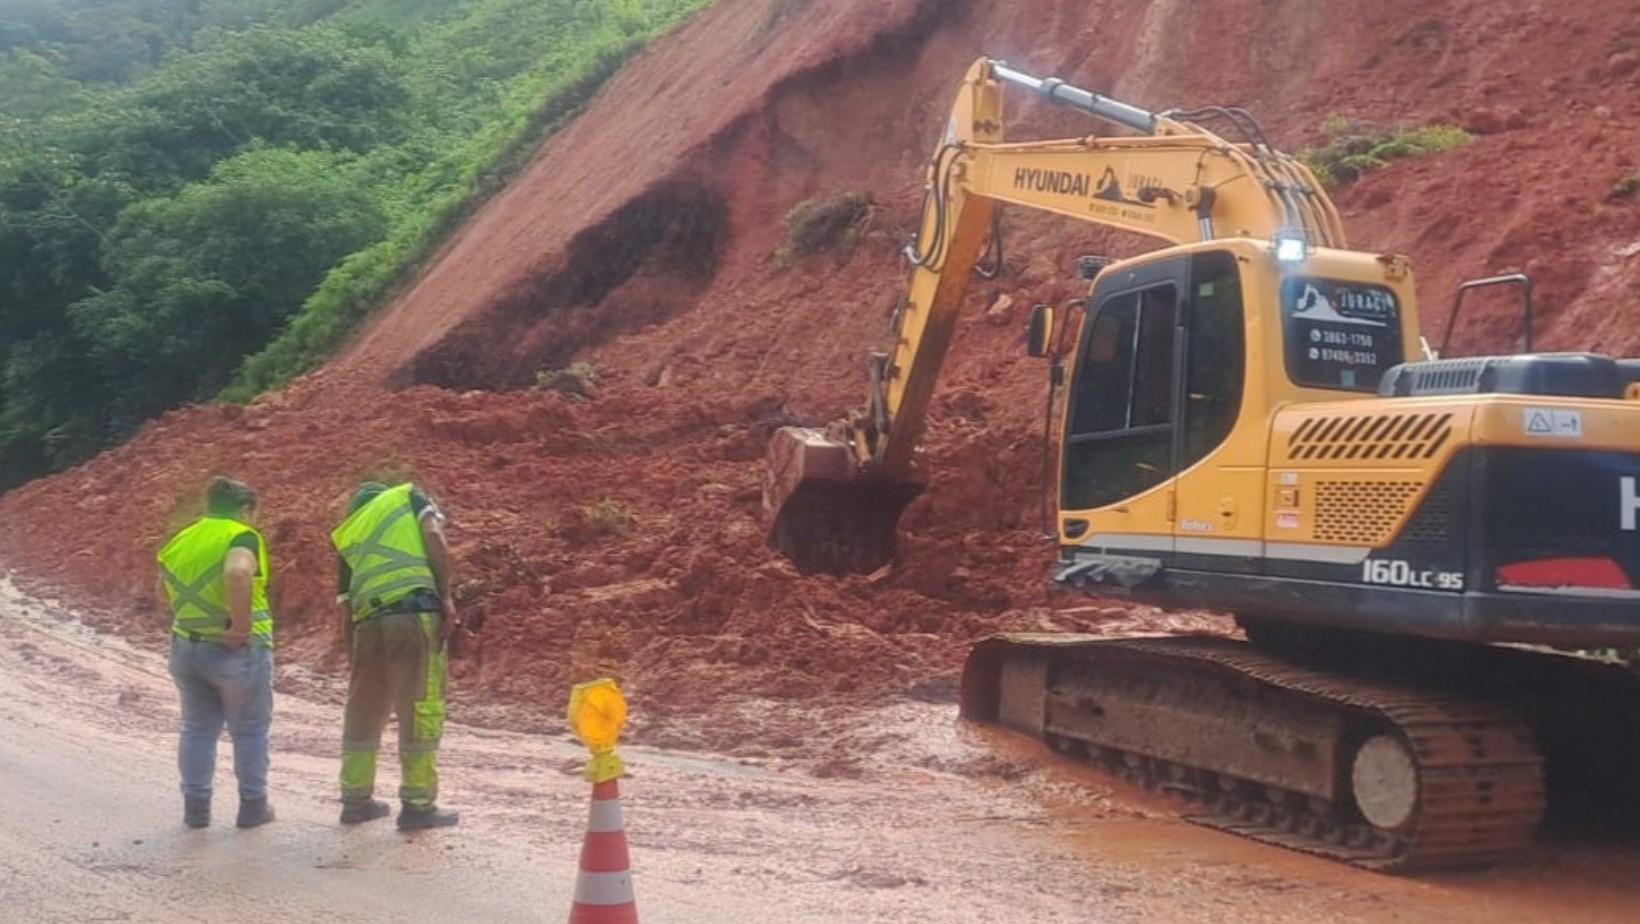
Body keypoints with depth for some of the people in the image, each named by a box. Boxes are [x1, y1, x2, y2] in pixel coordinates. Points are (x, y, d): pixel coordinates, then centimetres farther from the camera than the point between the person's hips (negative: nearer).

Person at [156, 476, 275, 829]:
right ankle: (253, 806, 15)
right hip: (237, 651, -6)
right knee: (250, 730, 9)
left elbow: (165, 597, 17)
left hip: (186, 648, 6)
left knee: (198, 728, 17)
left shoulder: (179, 541, 10)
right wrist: (241, 624, -25)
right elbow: (237, 575, -33)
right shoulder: (241, 537, -13)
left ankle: (195, 806, 21)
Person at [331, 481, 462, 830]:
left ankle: (356, 799, 28)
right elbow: (434, 537, -2)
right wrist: (446, 598, -3)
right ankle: (418, 805, 4)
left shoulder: (346, 535, 28)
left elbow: (345, 615, 23)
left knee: (362, 713, 18)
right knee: (421, 709, 1)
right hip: (416, 611, -4)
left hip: (369, 621, 4)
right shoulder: (408, 495, 20)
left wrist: (354, 663, 27)